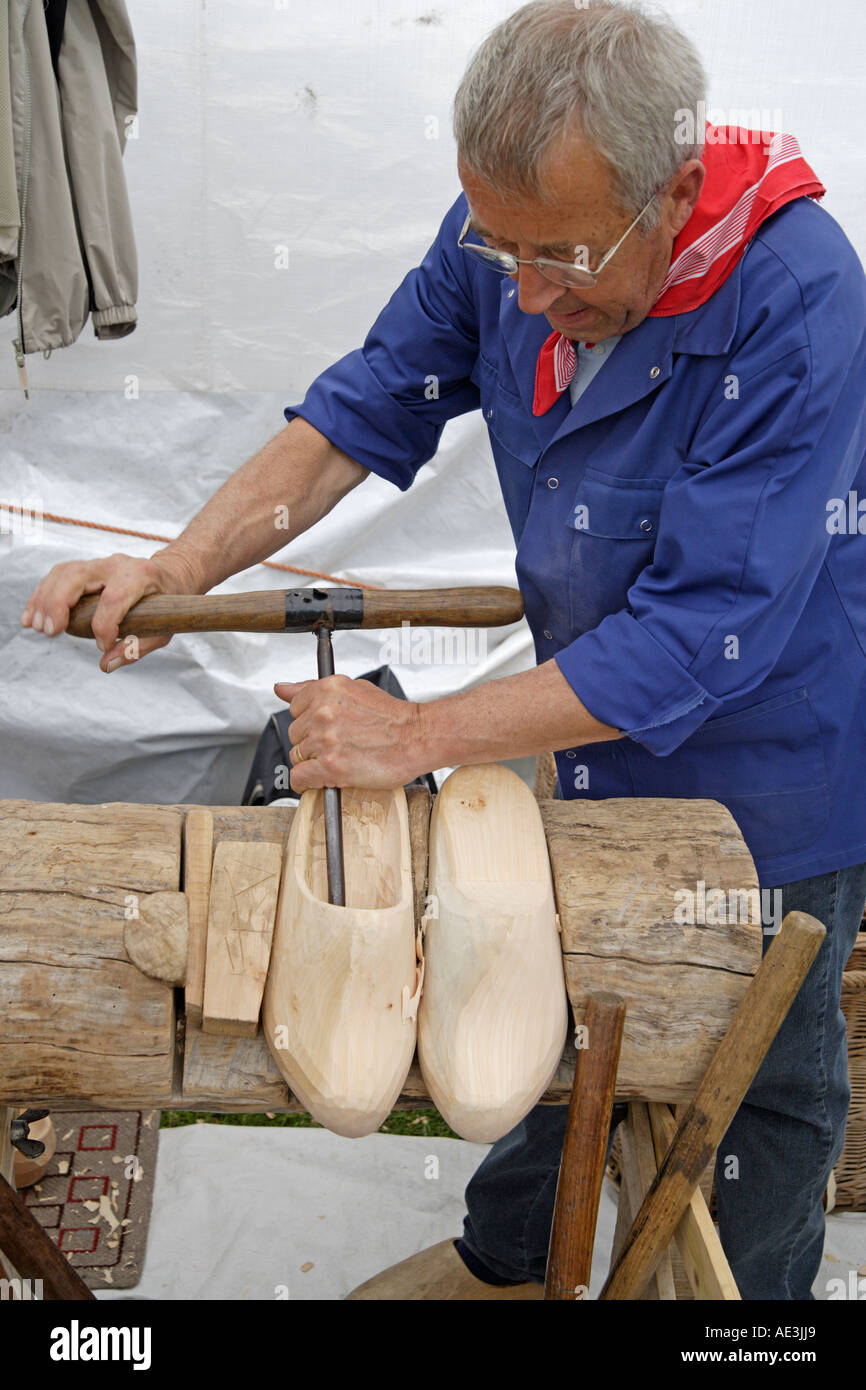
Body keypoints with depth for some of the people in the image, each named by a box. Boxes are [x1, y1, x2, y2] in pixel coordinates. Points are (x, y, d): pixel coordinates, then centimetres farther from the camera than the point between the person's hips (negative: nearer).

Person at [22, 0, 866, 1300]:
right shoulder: (518, 226, -14)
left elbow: (705, 636, -34)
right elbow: (368, 406, -5)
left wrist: (419, 735, -31)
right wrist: (181, 565, -19)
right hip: (600, 726, 6)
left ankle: (748, 1292, 44)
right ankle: (508, 1259, 50)